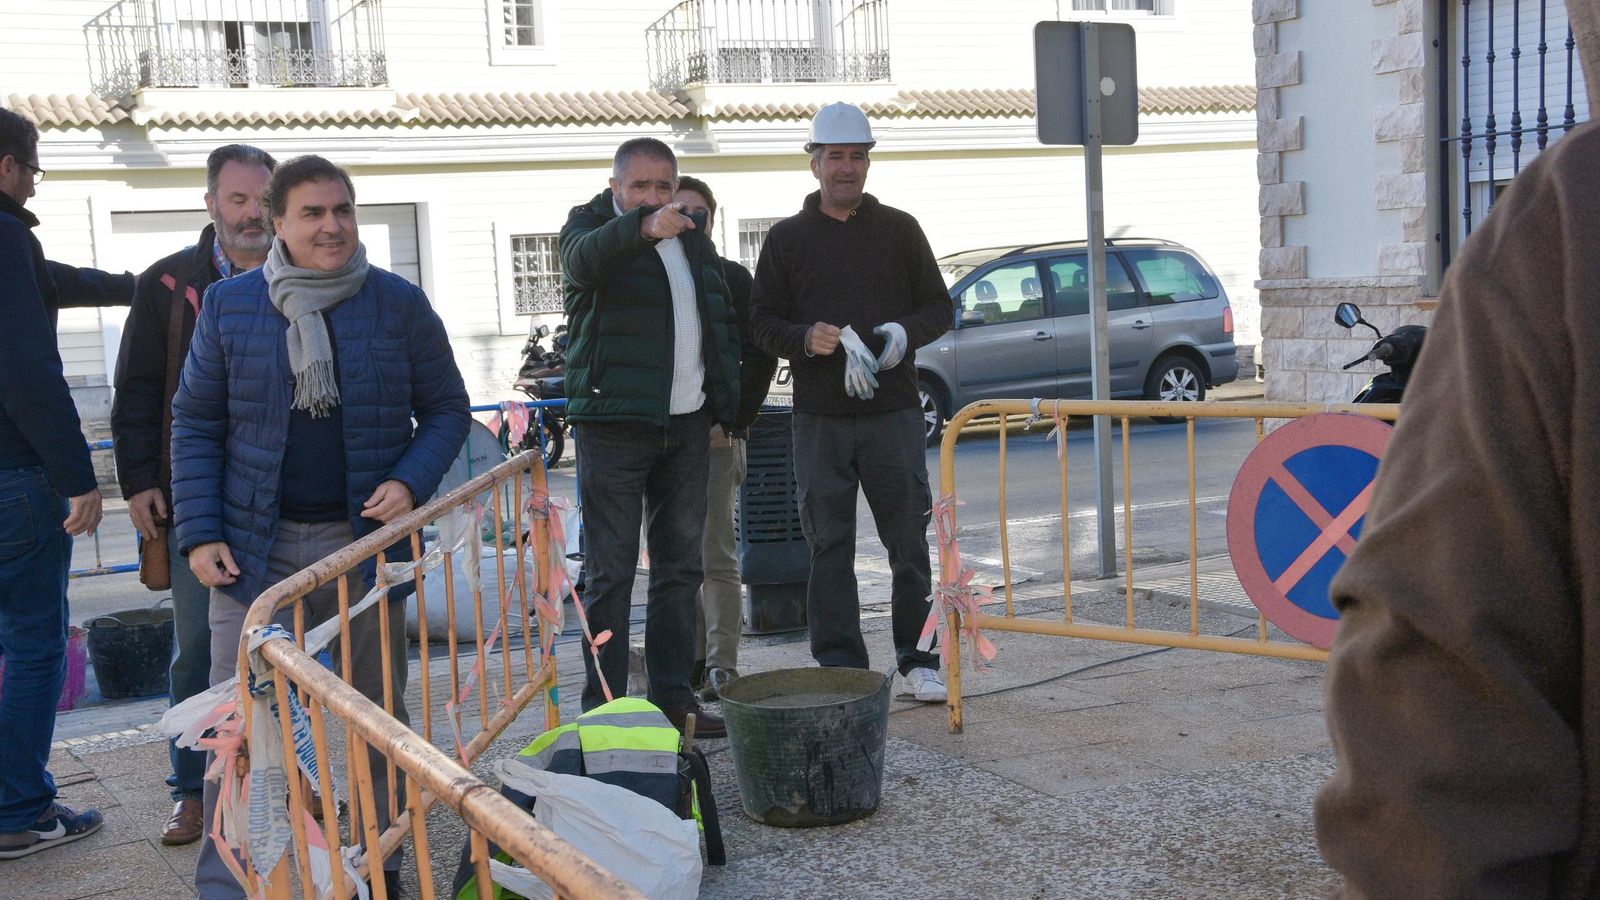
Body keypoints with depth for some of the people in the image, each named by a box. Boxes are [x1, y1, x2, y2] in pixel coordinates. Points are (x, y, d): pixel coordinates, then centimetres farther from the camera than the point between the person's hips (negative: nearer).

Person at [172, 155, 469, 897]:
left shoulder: (400, 304, 0)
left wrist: (410, 481, -13)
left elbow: (446, 408, 5)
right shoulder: (228, 305, 1)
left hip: (367, 538, 1)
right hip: (256, 548, 0)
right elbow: (196, 425, 4)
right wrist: (199, 534, -5)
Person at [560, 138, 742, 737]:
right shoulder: (590, 224, -3)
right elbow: (585, 258, -29)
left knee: (681, 567, 11)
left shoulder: (692, 235, 15)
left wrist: (725, 405, 13)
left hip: (686, 425, 6)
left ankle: (673, 696, 21)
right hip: (613, 423, -6)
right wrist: (643, 229, -48)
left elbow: (724, 322, 23)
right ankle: (604, 708, 3)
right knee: (610, 573, -3)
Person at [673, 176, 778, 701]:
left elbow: (759, 357, 2)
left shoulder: (733, 279, 4)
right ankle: (695, 659, 18)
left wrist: (737, 421, -7)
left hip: (715, 436, -3)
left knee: (716, 555, -5)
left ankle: (722, 668, -2)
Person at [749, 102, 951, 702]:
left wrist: (905, 332, -9)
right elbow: (761, 322, 7)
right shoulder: (787, 238, 9)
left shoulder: (900, 230, 11)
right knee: (829, 548, 2)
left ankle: (918, 661, 13)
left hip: (894, 412, 0)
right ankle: (840, 668, 9)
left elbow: (939, 309, 12)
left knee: (909, 542, 3)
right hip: (819, 419, 0)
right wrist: (806, 338, -13)